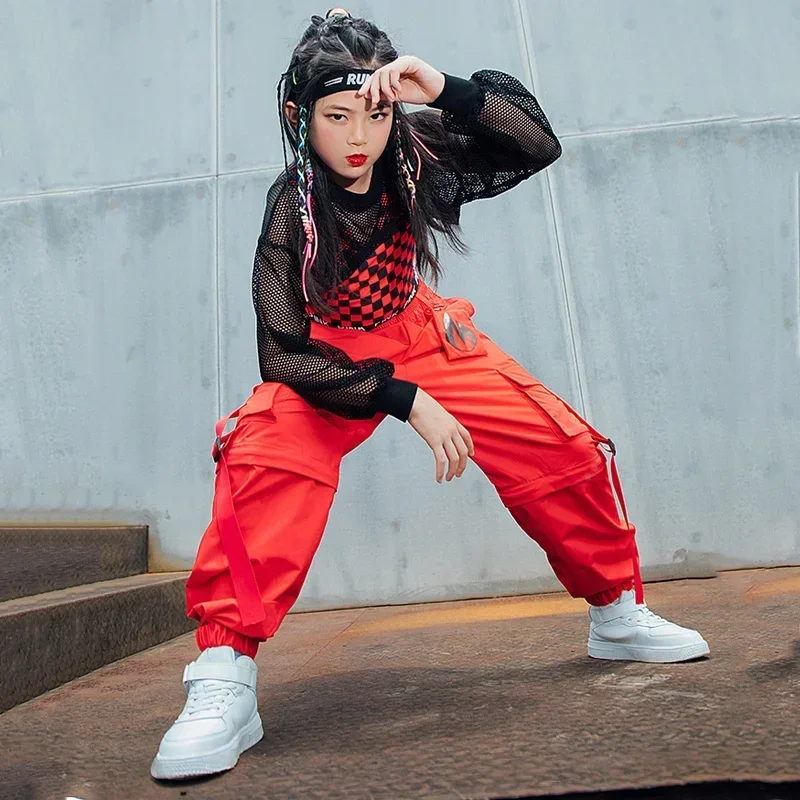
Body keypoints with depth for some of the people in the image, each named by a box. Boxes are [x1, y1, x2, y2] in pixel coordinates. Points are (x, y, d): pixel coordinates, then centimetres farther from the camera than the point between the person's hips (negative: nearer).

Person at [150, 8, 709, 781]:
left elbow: (538, 145, -16)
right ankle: (224, 679, -27)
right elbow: (286, 353, -26)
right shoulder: (290, 210, -24)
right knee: (265, 450, -36)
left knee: (565, 447, -5)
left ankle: (617, 613, 18)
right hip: (325, 358, -3)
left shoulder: (416, 150, -16)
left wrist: (451, 92, -32)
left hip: (419, 336, 4)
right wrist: (405, 401, -32)